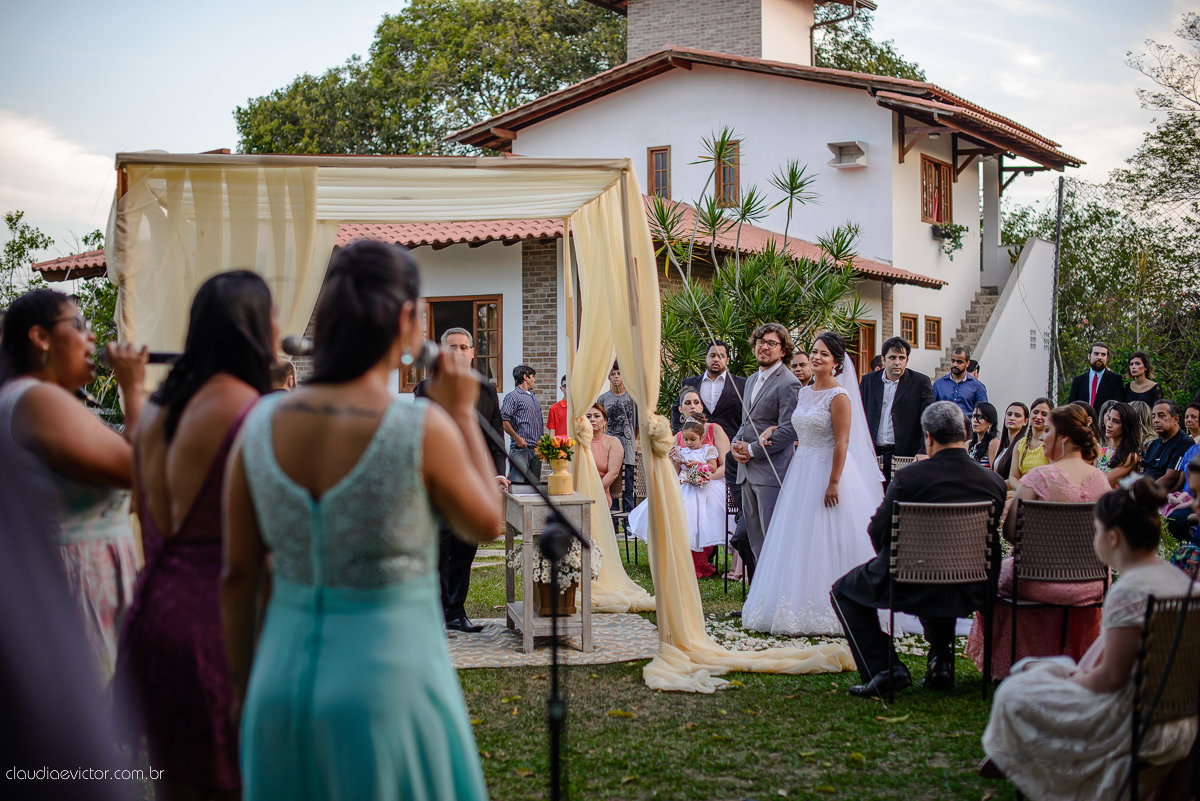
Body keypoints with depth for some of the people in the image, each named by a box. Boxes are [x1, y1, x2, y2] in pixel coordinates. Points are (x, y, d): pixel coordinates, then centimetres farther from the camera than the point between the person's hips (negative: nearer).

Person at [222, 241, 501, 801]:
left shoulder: (262, 424, -4)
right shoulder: (424, 429, -16)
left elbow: (237, 575, 3)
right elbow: (486, 526, 1)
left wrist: (245, 687, 15)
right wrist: (462, 414, 7)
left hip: (283, 676, 4)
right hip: (390, 683, -4)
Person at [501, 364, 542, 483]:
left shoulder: (533, 397, 23)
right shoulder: (513, 396, -3)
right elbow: (503, 419, -13)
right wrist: (517, 437, -19)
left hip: (536, 449, 8)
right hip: (521, 447, -8)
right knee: (517, 483, -13)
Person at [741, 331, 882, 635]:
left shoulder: (839, 396, -12)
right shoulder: (804, 393, 12)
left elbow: (842, 442, -16)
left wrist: (834, 483, -21)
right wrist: (774, 430, 7)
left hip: (827, 472, -8)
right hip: (801, 471, 8)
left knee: (825, 543, -5)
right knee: (799, 541, 9)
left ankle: (827, 611, 2)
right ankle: (801, 605, 15)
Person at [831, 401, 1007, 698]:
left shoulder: (909, 477, -17)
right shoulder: (994, 482, -4)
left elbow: (878, 532, -8)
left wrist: (890, 559, 15)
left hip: (913, 586, -5)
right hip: (969, 592, 5)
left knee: (844, 591, 21)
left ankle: (884, 669, 7)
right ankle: (941, 657, 26)